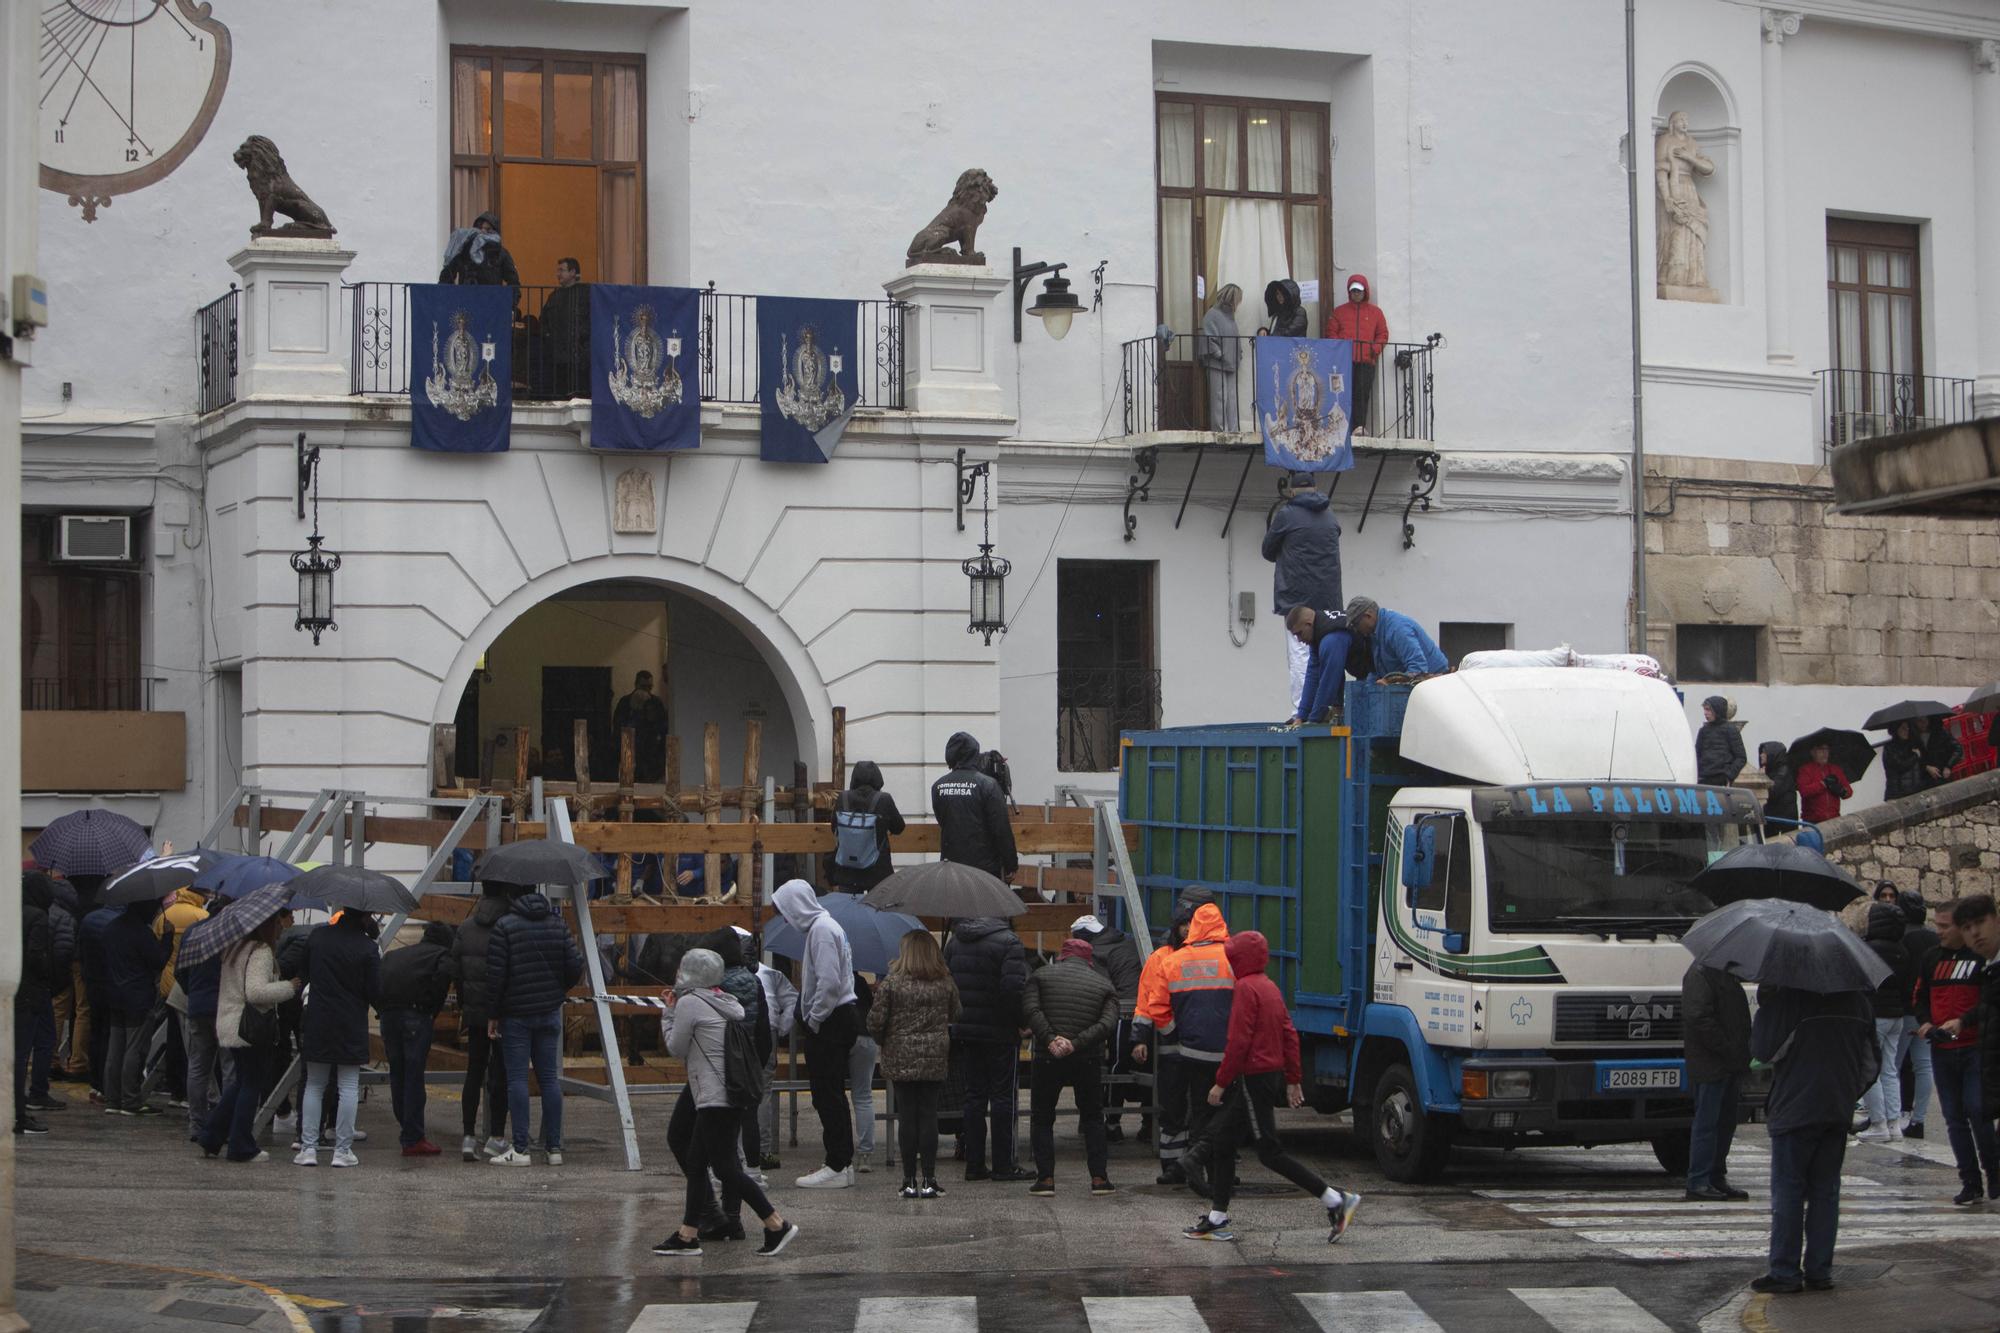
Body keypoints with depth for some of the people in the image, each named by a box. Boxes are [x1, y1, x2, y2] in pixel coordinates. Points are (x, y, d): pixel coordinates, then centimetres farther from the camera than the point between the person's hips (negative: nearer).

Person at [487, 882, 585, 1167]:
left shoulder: (504, 926, -10)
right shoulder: (558, 925, 4)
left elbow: (495, 975, -12)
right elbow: (575, 967, 2)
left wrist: (492, 1014, -4)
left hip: (516, 1015, -4)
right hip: (550, 1014, 4)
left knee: (517, 1079, -2)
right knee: (550, 1077, 8)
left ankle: (520, 1149, -6)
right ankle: (554, 1147, 8)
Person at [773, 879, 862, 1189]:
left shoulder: (821, 929, -14)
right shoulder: (825, 925, 18)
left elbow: (830, 982, -23)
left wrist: (814, 1020, -15)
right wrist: (812, 1018, 12)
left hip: (831, 1022, -10)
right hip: (842, 1016, 10)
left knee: (828, 1095, -7)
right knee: (831, 1095, 14)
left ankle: (837, 1167, -5)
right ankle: (842, 1162, 18)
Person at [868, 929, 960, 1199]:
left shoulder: (891, 983, -7)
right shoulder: (946, 984, 1)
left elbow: (875, 1022, -7)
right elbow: (955, 1018, 7)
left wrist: (885, 1041, 13)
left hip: (900, 1060, -2)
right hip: (936, 1060, 2)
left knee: (907, 1117, 3)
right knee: (929, 1115, 4)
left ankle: (910, 1181, 3)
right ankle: (929, 1180, 0)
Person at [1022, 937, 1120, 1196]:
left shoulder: (1041, 975, 8)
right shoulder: (1104, 985, 11)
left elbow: (1030, 1010, -9)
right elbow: (1108, 1023, -5)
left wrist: (1050, 1039, -14)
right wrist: (1076, 1043, -12)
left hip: (1047, 1059, -1)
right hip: (1088, 1060, 1)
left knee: (1041, 1119, 11)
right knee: (1092, 1118, 15)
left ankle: (1045, 1178, 2)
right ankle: (1099, 1178, 7)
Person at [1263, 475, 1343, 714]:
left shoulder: (1286, 515, -4)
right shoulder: (1330, 517, 12)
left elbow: (1269, 552, 7)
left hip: (1298, 599, -5)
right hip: (1329, 600, 5)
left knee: (1300, 656, -6)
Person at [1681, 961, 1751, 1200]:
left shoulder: (1728, 976, 18)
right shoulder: (1700, 974, -12)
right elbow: (1698, 1018, -20)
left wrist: (1742, 1054, 9)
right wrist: (1727, 1049, -18)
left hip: (1731, 1064, 9)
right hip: (1710, 1064, -9)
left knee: (1726, 1122, 12)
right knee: (1707, 1122, -7)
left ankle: (1717, 1178, 18)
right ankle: (1698, 1182, -4)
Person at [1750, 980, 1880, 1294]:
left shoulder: (1789, 997, -14)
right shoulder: (1857, 1000, 8)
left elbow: (1764, 1050, -12)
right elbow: (1872, 1062, 15)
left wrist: (1765, 1003, -2)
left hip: (1796, 1111, -6)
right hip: (1839, 1112, 6)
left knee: (1788, 1191, 0)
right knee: (1825, 1191, 11)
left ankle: (1784, 1272, -1)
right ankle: (1820, 1271, 10)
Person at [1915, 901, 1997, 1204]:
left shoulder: (1982, 957, -5)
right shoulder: (1932, 959, 12)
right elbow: (1920, 997, 18)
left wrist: (1963, 1021, -20)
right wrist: (1924, 1022, -1)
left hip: (1976, 1048, -5)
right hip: (1941, 1050, 5)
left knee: (1977, 1111, -11)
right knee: (1954, 1117, 5)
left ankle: (1993, 1174, 6)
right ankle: (1970, 1182, 10)